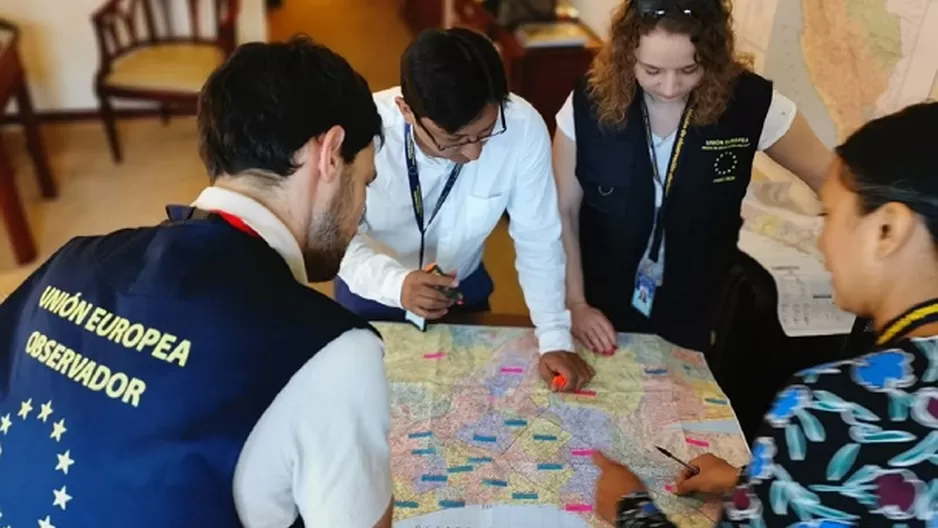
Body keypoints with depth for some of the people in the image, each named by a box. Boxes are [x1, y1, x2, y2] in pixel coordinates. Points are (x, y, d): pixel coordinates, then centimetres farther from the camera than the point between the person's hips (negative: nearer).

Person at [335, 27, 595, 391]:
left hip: (464, 288, 1)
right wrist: (396, 283, -44)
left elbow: (538, 240, -18)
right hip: (370, 293, -1)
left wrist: (555, 339, -22)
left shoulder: (524, 128, -29)